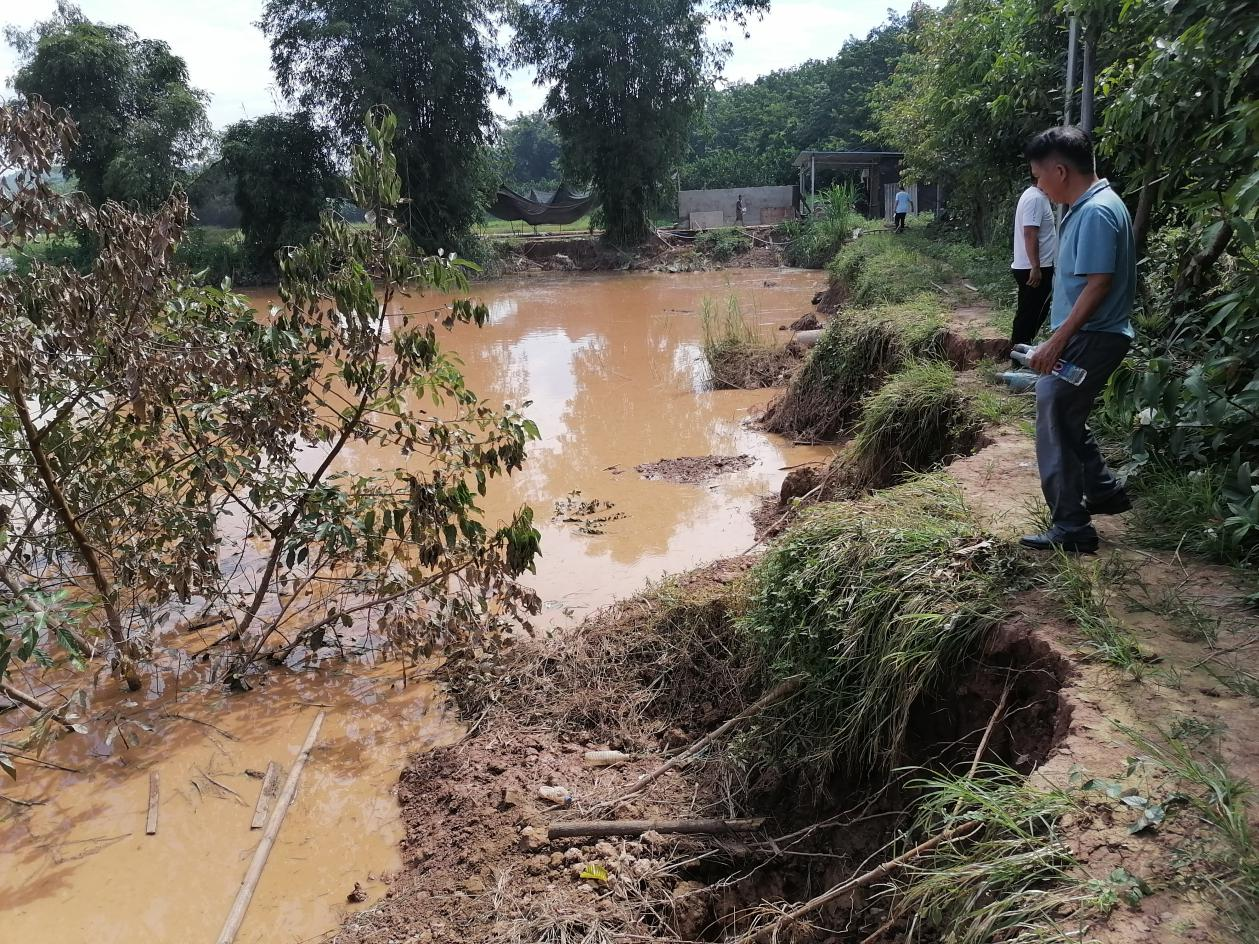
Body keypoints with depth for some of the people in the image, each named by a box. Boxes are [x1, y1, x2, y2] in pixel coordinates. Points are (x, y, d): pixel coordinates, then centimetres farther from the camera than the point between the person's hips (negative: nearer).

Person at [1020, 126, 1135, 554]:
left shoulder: (1096, 212, -19)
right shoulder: (1090, 207, 12)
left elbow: (1099, 283, -24)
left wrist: (1057, 340, -24)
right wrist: (1060, 337, 19)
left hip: (1089, 340, -10)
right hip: (1086, 337, 10)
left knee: (1056, 426, -6)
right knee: (1065, 419, 21)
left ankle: (1071, 528, 0)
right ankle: (1104, 490, 37)